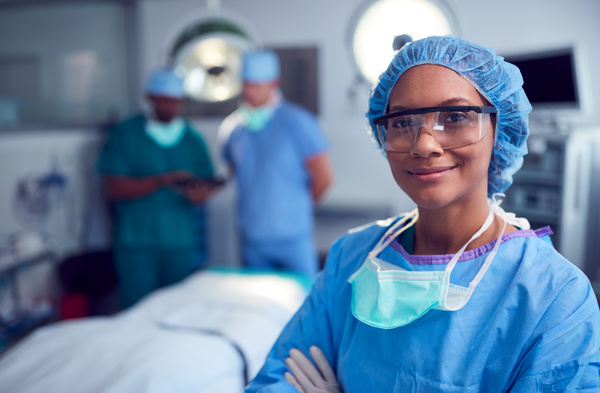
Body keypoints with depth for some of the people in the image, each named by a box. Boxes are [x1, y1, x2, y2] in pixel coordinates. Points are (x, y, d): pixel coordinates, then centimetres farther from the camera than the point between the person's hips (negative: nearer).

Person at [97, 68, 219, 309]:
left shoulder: (192, 139, 9)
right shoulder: (125, 135, 1)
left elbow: (208, 186, 8)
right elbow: (114, 189, -8)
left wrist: (199, 194, -17)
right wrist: (164, 180, -19)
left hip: (182, 244, 3)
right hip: (135, 246, -2)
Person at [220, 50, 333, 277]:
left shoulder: (297, 122, -8)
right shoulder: (231, 128, 5)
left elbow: (323, 178, -5)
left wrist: (296, 208, 6)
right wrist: (257, 209, 8)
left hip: (293, 238, -4)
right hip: (251, 240, 4)